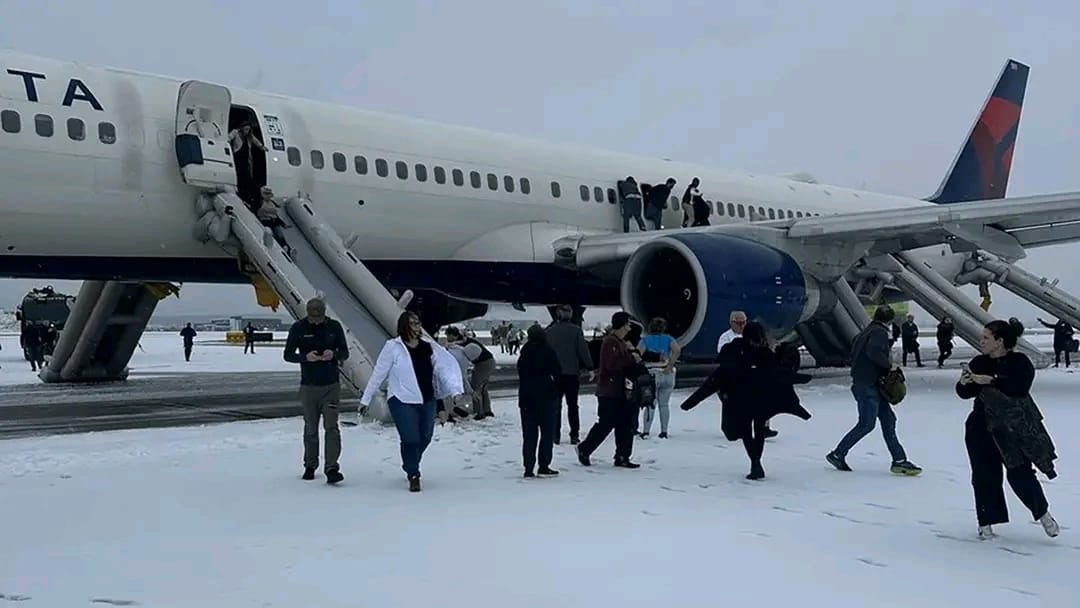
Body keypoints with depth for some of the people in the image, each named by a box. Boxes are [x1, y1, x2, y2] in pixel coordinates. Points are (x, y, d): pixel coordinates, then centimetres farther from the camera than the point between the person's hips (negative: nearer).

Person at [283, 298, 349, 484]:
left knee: (331, 427, -9)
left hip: (331, 385, -1)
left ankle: (332, 468, -11)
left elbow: (345, 353, 5)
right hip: (308, 386, 1)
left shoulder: (334, 327, -1)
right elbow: (288, 355, 1)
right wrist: (305, 357, -19)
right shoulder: (298, 328, -2)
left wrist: (334, 354, -18)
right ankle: (310, 466, 23)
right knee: (310, 428, 10)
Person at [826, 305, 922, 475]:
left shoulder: (866, 332, 16)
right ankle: (838, 454, 4)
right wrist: (889, 364, -17)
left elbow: (853, 352, 20)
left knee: (888, 419, 9)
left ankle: (899, 460, 9)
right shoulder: (880, 332, -12)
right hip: (867, 386, -10)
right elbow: (873, 351, -30)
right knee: (866, 424, -5)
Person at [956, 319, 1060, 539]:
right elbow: (965, 393, 4)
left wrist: (992, 380, -31)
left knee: (1020, 474, -1)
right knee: (985, 475, 3)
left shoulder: (1020, 362, -6)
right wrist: (963, 383, -18)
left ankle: (1042, 513, 23)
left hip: (1013, 428, -3)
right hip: (982, 428, 3)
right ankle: (985, 522, 13)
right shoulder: (979, 363, 4)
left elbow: (1020, 387, -24)